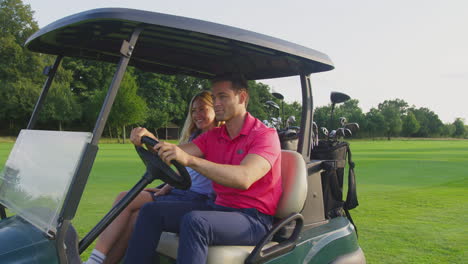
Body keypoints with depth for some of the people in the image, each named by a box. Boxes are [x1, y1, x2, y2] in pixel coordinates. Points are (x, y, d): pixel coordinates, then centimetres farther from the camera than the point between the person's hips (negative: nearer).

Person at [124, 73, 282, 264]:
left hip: (253, 219, -7)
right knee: (151, 211, -2)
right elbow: (175, 155, 1)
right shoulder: (213, 136, 13)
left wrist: (189, 160, -40)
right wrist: (148, 140, -20)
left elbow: (244, 178, -30)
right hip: (220, 206, 8)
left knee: (194, 221, -35)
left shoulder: (265, 135, -12)